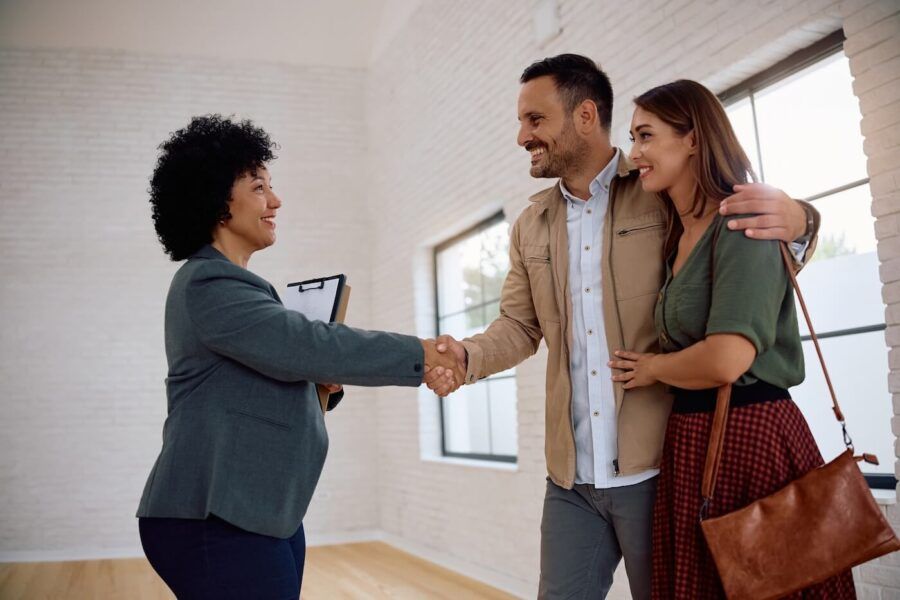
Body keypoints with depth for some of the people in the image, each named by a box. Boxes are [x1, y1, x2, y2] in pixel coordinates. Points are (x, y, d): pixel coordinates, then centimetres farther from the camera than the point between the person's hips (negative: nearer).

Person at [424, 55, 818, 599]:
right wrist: (467, 356, -5)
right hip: (571, 479, 5)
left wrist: (792, 218, -20)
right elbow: (520, 326, 15)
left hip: (657, 469, -4)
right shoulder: (532, 227, 13)